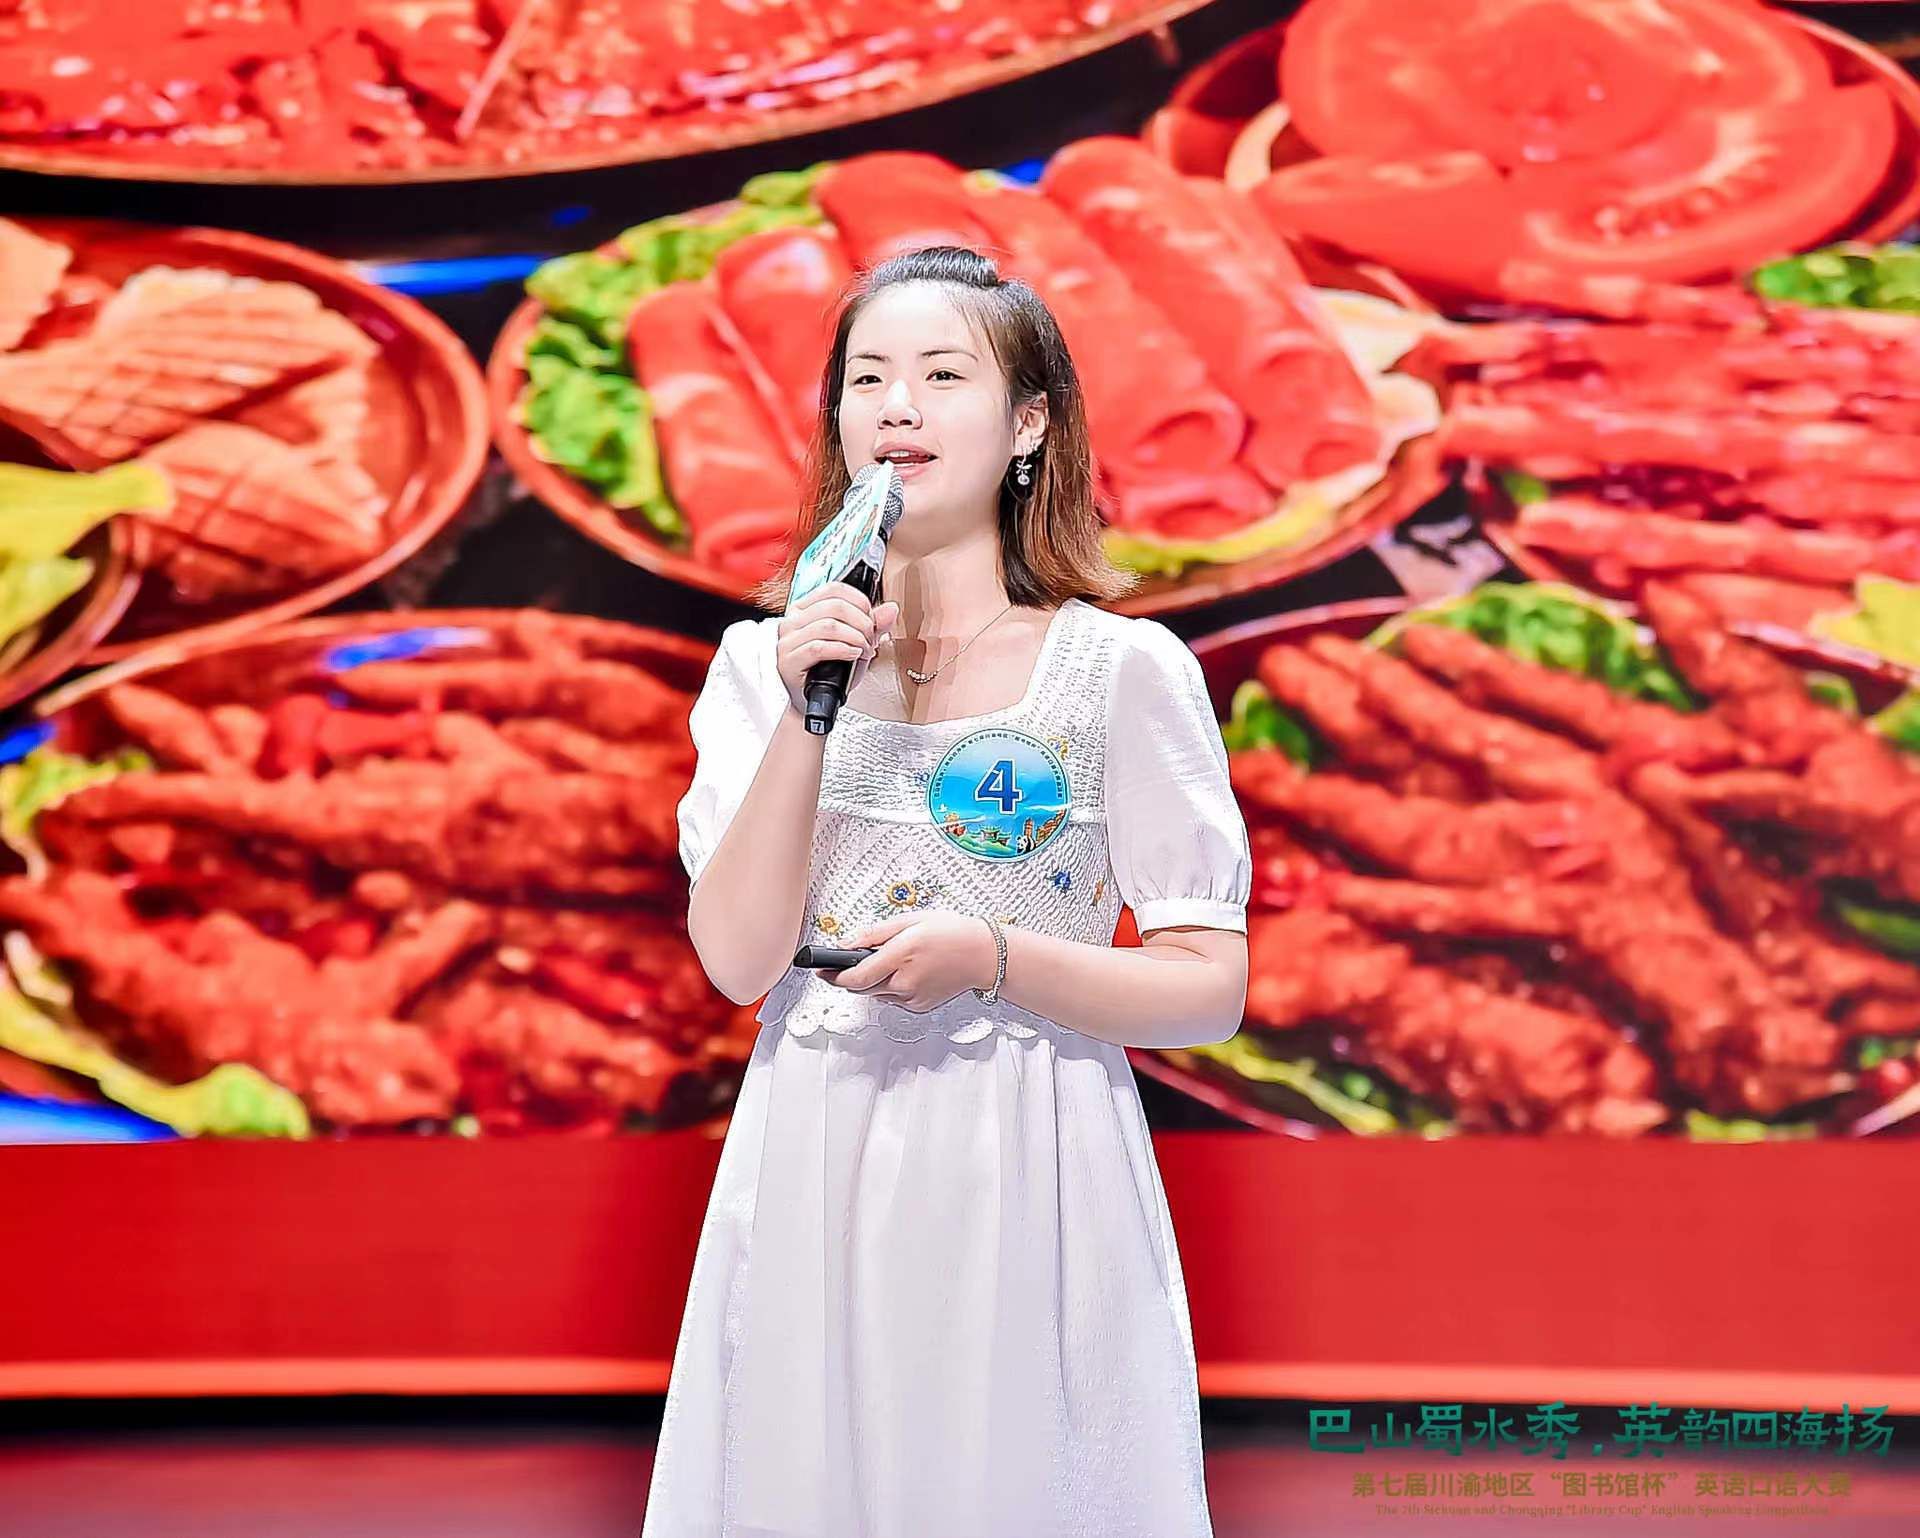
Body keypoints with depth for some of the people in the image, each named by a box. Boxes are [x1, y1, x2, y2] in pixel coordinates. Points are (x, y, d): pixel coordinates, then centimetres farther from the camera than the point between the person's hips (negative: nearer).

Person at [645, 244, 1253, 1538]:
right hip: (811, 1175, 3)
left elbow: (1212, 990, -5)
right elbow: (738, 958, -5)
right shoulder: (765, 660, 6)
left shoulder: (1125, 669, -4)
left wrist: (993, 958, -20)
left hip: (1030, 1179, -2)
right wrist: (808, 711, -13)